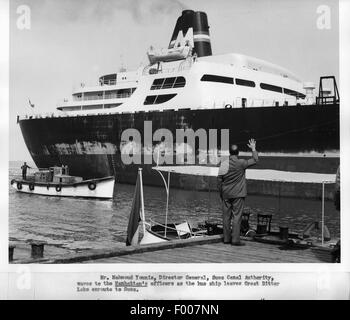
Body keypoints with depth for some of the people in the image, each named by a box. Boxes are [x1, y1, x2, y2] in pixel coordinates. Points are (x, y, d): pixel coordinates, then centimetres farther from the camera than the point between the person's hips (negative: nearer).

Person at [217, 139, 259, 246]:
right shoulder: (241, 163, -10)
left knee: (226, 216, 8)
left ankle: (226, 238, 14)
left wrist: (221, 193, 14)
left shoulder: (223, 164, -1)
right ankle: (235, 239, -4)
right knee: (237, 216, -2)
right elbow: (255, 160, 2)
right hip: (238, 194, -3)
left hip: (226, 195, 3)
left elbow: (219, 180, 4)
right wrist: (253, 149, 15)